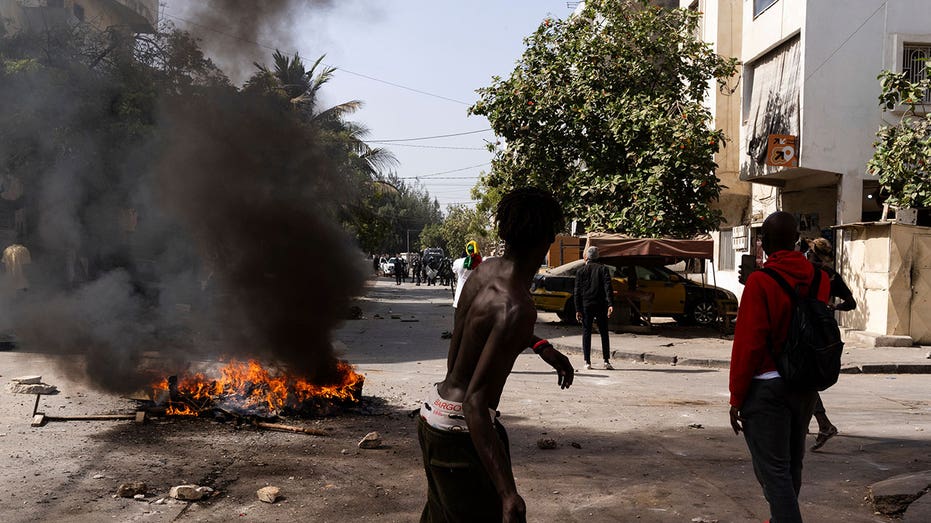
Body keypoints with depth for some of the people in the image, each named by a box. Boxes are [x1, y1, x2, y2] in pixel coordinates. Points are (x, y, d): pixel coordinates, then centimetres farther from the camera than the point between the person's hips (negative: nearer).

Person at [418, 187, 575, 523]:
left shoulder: (484, 272, -1)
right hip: (459, 429, -9)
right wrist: (509, 494, -37)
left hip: (434, 410, 9)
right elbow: (475, 402, -33)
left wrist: (541, 346, 21)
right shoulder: (517, 308, -28)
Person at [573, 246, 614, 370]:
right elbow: (608, 287, -9)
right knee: (604, 333, 6)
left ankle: (587, 361, 2)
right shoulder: (603, 269, 2)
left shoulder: (580, 271, 2)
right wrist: (610, 304, -14)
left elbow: (577, 292, 0)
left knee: (586, 333, 5)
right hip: (600, 306, 0)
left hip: (586, 306, 0)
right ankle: (606, 361, 1)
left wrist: (578, 309, 1)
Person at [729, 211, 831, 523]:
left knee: (772, 469, -3)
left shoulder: (760, 281, -15)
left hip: (767, 388, -6)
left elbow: (748, 343, -16)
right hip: (806, 386, 6)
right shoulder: (820, 279, 1)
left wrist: (736, 397, -10)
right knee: (791, 464, 20)